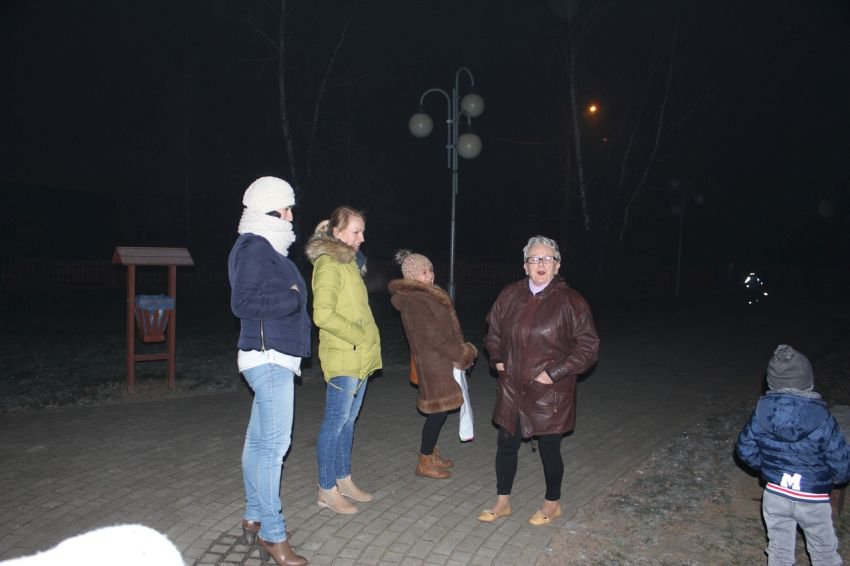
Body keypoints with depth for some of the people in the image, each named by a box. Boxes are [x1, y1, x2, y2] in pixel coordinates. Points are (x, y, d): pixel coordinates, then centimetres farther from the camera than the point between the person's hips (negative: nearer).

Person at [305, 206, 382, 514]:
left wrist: (367, 340, 12)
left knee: (348, 420, 16)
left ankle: (343, 479, 29)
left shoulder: (349, 261, 15)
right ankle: (327, 490, 12)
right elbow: (323, 315, -22)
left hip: (360, 356, 9)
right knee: (336, 422, 0)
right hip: (343, 356, -9)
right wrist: (358, 335, -16)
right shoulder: (328, 264, -14)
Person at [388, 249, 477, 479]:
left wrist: (461, 351, 7)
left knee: (439, 409, 17)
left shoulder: (427, 296, 11)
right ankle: (425, 463, 12)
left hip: (441, 362, 10)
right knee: (439, 410, -1)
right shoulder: (415, 301, -21)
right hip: (434, 364, -10)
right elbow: (434, 338, -22)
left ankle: (431, 453, 32)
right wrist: (463, 354, -13)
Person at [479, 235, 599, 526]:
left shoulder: (570, 301, -13)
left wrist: (554, 373, -14)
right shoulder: (511, 295, 0)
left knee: (549, 448, 11)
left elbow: (588, 346, -10)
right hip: (513, 389, 4)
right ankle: (502, 502, 32)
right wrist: (498, 360, 7)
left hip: (550, 393, -4)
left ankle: (552, 503, 35)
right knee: (506, 445, 13)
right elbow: (493, 330, 17)